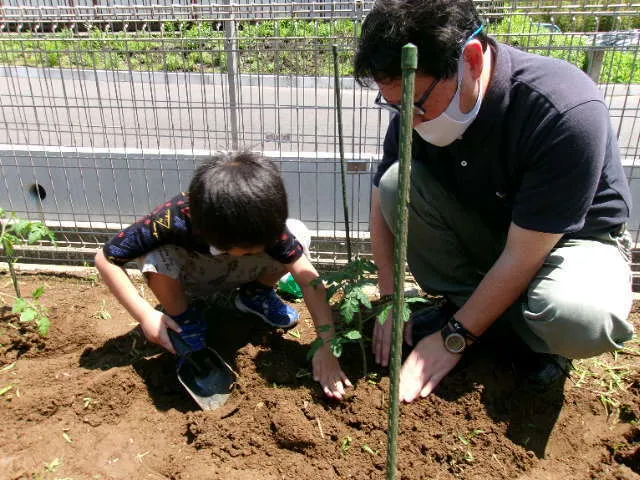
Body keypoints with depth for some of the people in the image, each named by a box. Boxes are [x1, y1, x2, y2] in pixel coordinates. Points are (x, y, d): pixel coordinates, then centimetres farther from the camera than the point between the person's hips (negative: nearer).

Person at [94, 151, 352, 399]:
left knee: (298, 233, -24)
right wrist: (145, 314, -33)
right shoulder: (173, 219, -38)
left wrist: (326, 346, -38)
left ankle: (255, 295, 5)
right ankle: (187, 322, -5)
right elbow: (106, 259, -27)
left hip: (238, 275, 2)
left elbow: (309, 279, -32)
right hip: (188, 278, -1)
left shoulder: (266, 223, -32)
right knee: (155, 257, -37)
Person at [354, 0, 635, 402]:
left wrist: (454, 338, -22)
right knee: (397, 182, -22)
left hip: (574, 237, -4)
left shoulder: (566, 112, -33)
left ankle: (540, 338, 0)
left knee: (578, 319, -38)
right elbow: (384, 206, -6)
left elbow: (523, 256, -29)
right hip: (485, 230, 4)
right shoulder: (417, 107, -18)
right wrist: (389, 299, -10)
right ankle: (460, 302, -3)